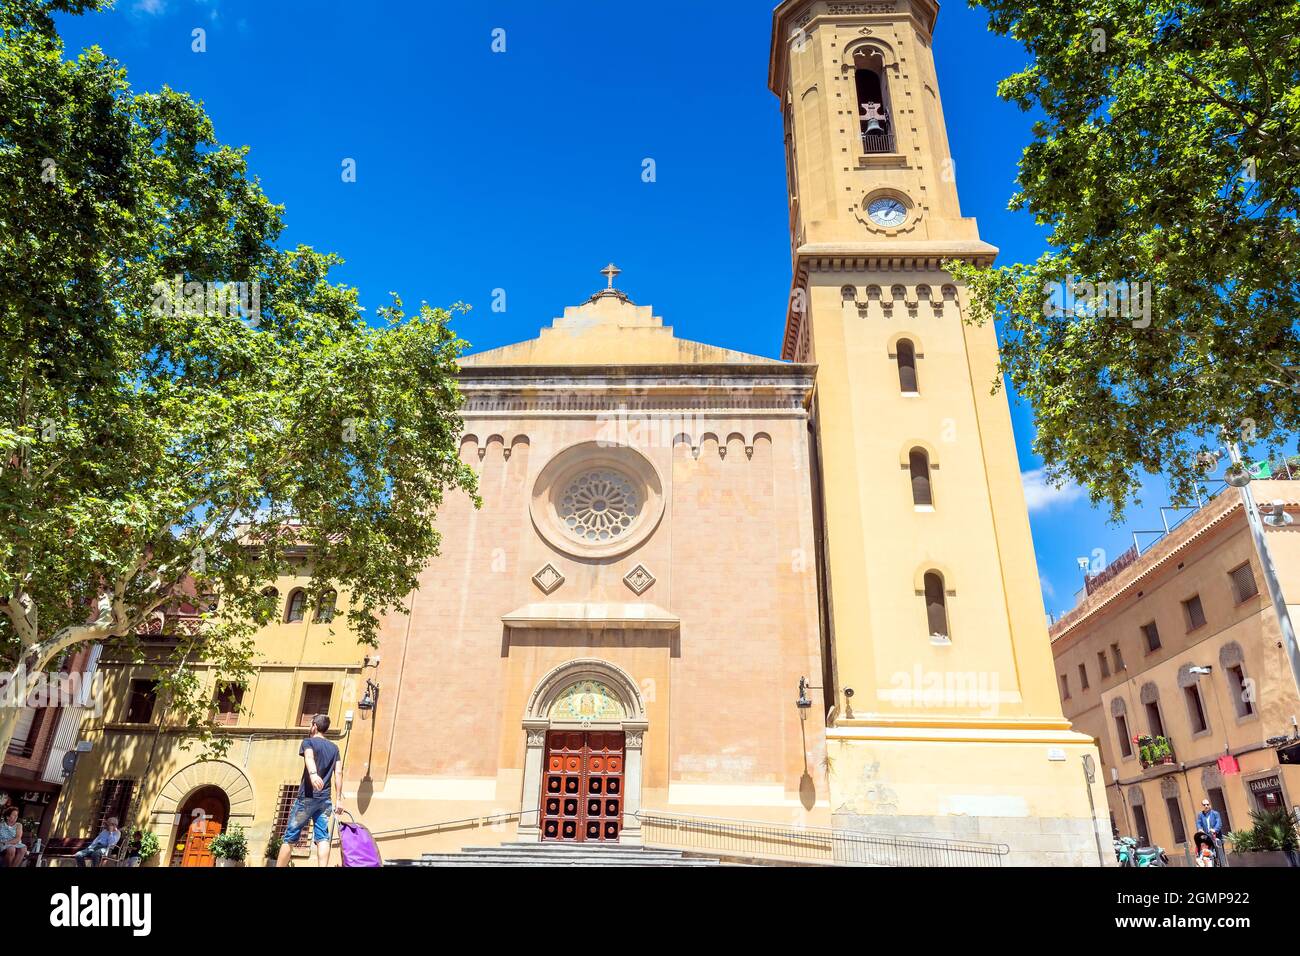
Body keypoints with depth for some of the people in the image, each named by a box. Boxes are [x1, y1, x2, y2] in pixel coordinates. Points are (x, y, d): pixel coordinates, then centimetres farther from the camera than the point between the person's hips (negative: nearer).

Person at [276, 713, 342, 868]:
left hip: (307, 797, -4)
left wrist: (313, 773, -42)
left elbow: (309, 757, -22)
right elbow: (338, 773, 7)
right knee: (322, 838, -3)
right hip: (325, 799, 4)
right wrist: (339, 798, 8)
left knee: (290, 838, 6)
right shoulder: (334, 747, 15)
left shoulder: (309, 742, 1)